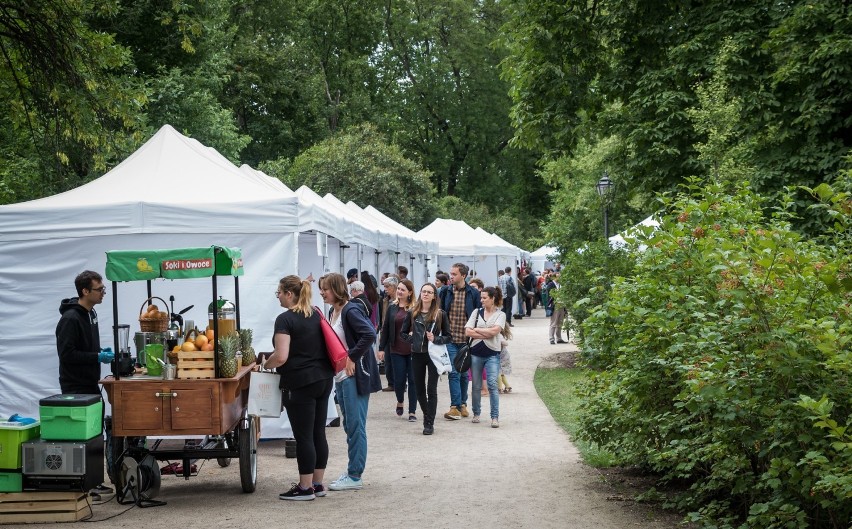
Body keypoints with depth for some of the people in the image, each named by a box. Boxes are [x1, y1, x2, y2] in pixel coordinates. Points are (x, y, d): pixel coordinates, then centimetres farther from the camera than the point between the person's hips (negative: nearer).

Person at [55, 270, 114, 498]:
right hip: (75, 387, -10)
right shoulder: (70, 319, -19)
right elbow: (66, 353, -23)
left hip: (90, 384, 10)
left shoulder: (91, 313, 11)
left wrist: (102, 351, 5)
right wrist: (97, 357, -23)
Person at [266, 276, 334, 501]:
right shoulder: (316, 315, 11)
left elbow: (281, 357, -20)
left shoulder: (285, 319, -13)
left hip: (300, 383, -8)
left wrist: (266, 364, -1)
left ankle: (305, 488, 4)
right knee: (318, 433, 12)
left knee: (303, 436, -2)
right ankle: (318, 484, 18)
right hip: (324, 379, 8)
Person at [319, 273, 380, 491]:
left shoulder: (350, 311, -15)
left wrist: (352, 357, -21)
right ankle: (352, 471, 23)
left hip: (354, 376, -9)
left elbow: (369, 334, -27)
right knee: (349, 424, 15)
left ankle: (354, 476, 1)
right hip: (341, 376, 9)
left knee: (355, 425, -4)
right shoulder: (333, 312, 12)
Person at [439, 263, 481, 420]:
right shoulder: (446, 292, 2)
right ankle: (455, 407, -9)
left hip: (467, 340, 0)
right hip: (450, 339, 0)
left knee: (464, 373, 12)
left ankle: (462, 404, 24)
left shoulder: (473, 293, -2)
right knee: (453, 372, -7)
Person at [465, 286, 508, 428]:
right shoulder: (477, 312, 8)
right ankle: (476, 413, 22)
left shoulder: (500, 314, 2)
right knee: (476, 386, 8)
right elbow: (468, 332, -2)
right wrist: (486, 334, -8)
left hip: (492, 354, -3)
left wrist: (477, 330, -5)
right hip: (476, 353, 3)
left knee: (492, 385, -11)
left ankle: (495, 417, -11)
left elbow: (494, 331, -14)